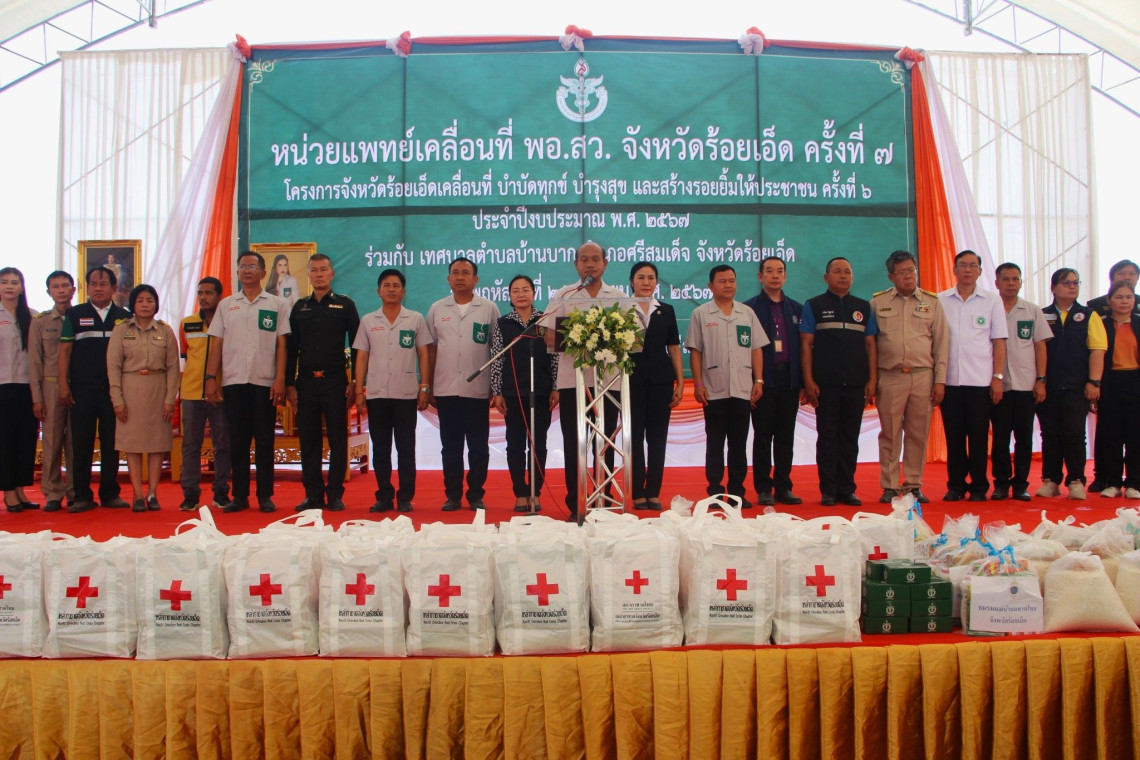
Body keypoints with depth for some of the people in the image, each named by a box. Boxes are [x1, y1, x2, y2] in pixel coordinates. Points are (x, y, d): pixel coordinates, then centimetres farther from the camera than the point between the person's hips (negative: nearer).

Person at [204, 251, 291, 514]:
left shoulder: (276, 305, 6)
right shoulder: (226, 305, 13)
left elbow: (281, 344, 2)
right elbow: (216, 344, 11)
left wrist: (280, 379, -7)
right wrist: (211, 378, 2)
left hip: (265, 383, -2)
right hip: (233, 382, 2)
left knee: (264, 442, 2)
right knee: (237, 442, 4)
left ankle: (265, 496, 9)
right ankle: (240, 495, 11)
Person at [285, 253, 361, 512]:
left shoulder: (345, 305, 5)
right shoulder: (300, 307, 13)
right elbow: (291, 348, 12)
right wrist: (289, 383, 5)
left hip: (335, 382, -3)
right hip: (306, 382, 3)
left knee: (338, 440, -1)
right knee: (308, 441, 4)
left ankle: (335, 494, 7)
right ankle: (313, 495, 11)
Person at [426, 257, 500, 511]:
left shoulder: (489, 309, 2)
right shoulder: (437, 309, 8)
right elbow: (430, 349, 9)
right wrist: (429, 388, 6)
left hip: (477, 389, -1)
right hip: (446, 389, 2)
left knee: (478, 446, 4)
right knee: (450, 446, 7)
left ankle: (476, 495, 14)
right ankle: (452, 495, 15)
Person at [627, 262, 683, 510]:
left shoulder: (666, 311, 11)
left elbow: (674, 348, 10)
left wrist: (680, 382, 4)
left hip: (661, 380, 2)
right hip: (632, 379, -2)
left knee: (658, 437, 5)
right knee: (635, 436, 1)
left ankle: (654, 493, 11)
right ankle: (638, 493, 7)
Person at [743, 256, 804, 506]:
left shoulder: (796, 309, 12)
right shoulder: (749, 307, 1)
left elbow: (803, 346, 10)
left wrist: (802, 383, 3)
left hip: (789, 380, 4)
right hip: (764, 380, -3)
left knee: (786, 436, 7)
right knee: (763, 436, 1)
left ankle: (783, 487, 14)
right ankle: (763, 489, 7)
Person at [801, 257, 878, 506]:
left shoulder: (863, 307, 13)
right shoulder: (814, 306, 5)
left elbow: (870, 344, 12)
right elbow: (806, 345, 0)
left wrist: (872, 379, 3)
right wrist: (808, 381, -8)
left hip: (856, 384, 3)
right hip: (826, 384, -3)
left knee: (850, 438, 6)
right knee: (827, 437, 0)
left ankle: (847, 489, 12)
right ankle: (828, 491, 6)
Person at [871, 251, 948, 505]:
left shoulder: (932, 302, 9)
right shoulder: (878, 302, 7)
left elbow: (941, 343, 9)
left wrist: (940, 380, 2)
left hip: (923, 377, 1)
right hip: (889, 377, -1)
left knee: (918, 434, 4)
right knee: (889, 434, 1)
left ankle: (914, 486, 14)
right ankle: (889, 486, 9)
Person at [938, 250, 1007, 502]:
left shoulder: (992, 301, 6)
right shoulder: (940, 301, 7)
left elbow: (999, 342, 5)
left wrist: (998, 377, -3)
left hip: (980, 380, -1)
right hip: (949, 379, 1)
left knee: (978, 436, 1)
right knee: (953, 436, 4)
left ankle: (979, 487, 10)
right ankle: (955, 486, 13)